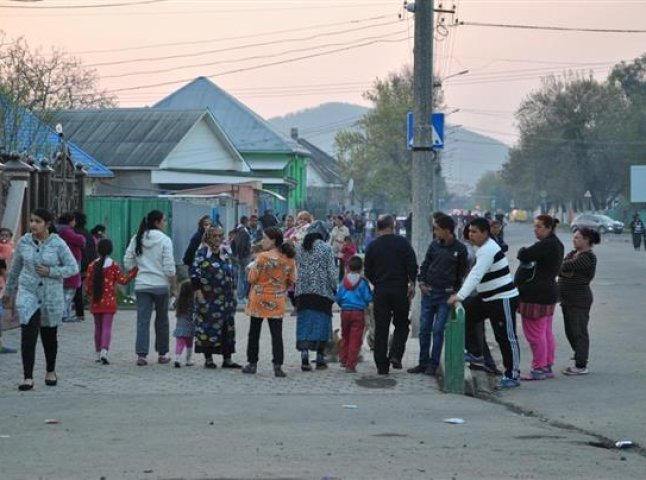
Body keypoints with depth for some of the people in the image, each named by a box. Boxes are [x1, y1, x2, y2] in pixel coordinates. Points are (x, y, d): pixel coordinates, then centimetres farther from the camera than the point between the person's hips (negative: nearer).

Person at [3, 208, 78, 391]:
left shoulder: (58, 244, -7)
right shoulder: (24, 242, 0)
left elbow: (73, 268, -5)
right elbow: (15, 269, 13)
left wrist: (50, 271, -17)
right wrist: (8, 291, 21)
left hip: (52, 295, 0)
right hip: (28, 293, 0)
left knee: (49, 335, 14)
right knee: (28, 335, -13)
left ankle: (50, 371, 36)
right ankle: (28, 378, -13)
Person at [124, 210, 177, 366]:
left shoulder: (137, 239, 4)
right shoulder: (164, 239, -8)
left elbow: (128, 262, 5)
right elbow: (169, 266, -10)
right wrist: (173, 286, -1)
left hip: (141, 285, 3)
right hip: (161, 285, -3)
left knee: (143, 320, 1)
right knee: (161, 320, 12)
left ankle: (141, 355, -7)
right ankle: (162, 354, 20)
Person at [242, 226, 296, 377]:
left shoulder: (263, 257, -15)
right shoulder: (289, 259, -2)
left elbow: (252, 279, -13)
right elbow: (292, 281, 4)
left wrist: (251, 268, 5)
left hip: (259, 301, -3)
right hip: (277, 303, 3)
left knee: (254, 333, 11)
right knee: (277, 334, 3)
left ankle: (252, 363, 16)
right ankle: (278, 366, -6)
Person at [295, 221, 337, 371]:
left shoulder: (299, 248, 6)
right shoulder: (326, 248, -6)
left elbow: (296, 269, 11)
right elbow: (331, 271, -6)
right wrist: (335, 288, 4)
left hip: (303, 292, 3)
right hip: (322, 291, -3)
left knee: (304, 323, 4)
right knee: (321, 323, 5)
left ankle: (304, 358, -4)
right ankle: (320, 359, 9)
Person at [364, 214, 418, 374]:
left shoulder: (372, 246, 3)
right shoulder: (402, 242, -4)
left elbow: (367, 272, 6)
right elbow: (412, 265, -8)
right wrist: (412, 284, 0)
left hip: (380, 291, 2)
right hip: (400, 289, -2)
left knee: (381, 328, 6)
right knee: (401, 325, 14)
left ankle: (382, 366, 4)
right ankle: (395, 354, -6)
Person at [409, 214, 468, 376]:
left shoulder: (460, 249, -6)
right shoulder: (434, 245, 3)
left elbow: (462, 271, 4)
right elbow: (425, 264, 12)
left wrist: (455, 288, -2)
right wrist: (421, 282, 1)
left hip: (446, 295, -4)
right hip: (429, 292, 4)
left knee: (438, 331, -3)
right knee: (424, 329, 6)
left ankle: (433, 364, 6)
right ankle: (423, 363, 14)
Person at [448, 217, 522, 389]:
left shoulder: (488, 250, -22)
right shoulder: (482, 247, 10)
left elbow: (476, 275, -31)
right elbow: (476, 273, 18)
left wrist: (459, 296, -36)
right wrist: (460, 294, 14)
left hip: (503, 299, -10)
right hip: (487, 298, 10)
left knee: (506, 338, -4)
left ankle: (512, 376, 4)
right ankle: (475, 352, 11)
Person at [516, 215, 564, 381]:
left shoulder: (547, 244, -20)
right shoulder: (557, 244, 14)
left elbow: (524, 256, -26)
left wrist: (523, 250, -3)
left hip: (537, 294, -11)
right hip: (549, 291, 11)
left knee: (535, 332, -3)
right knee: (546, 332, 16)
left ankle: (538, 369, 2)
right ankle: (547, 366, 22)